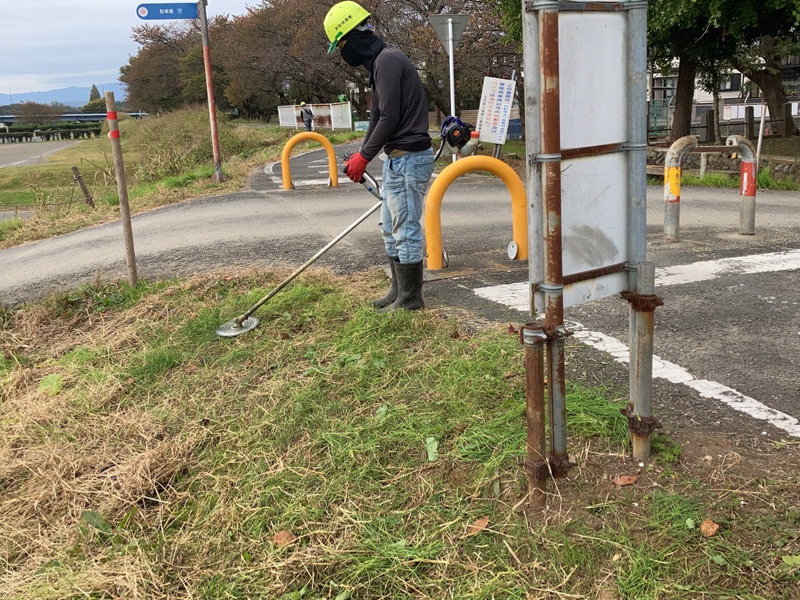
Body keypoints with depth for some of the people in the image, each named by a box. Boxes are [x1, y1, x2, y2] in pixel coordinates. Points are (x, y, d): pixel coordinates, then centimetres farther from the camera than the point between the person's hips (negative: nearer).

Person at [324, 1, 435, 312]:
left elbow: (389, 119, -20)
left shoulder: (387, 60, -16)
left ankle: (410, 299, 8)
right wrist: (361, 154, 17)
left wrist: (364, 157, -12)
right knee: (390, 227, 17)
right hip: (398, 159, 11)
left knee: (406, 230, -3)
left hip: (408, 159, -11)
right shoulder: (381, 61, 17)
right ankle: (399, 291, 28)